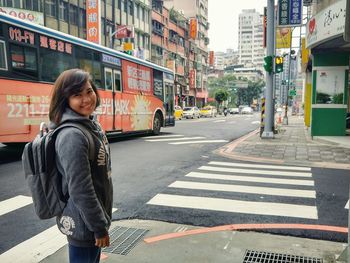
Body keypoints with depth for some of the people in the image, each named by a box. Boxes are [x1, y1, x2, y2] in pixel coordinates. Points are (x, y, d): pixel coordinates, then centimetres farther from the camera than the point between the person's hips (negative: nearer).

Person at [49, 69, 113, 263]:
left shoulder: (92, 125, 4)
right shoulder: (72, 135, -25)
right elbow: (80, 190, -25)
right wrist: (99, 226, -16)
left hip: (93, 217, 9)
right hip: (83, 223, -9)